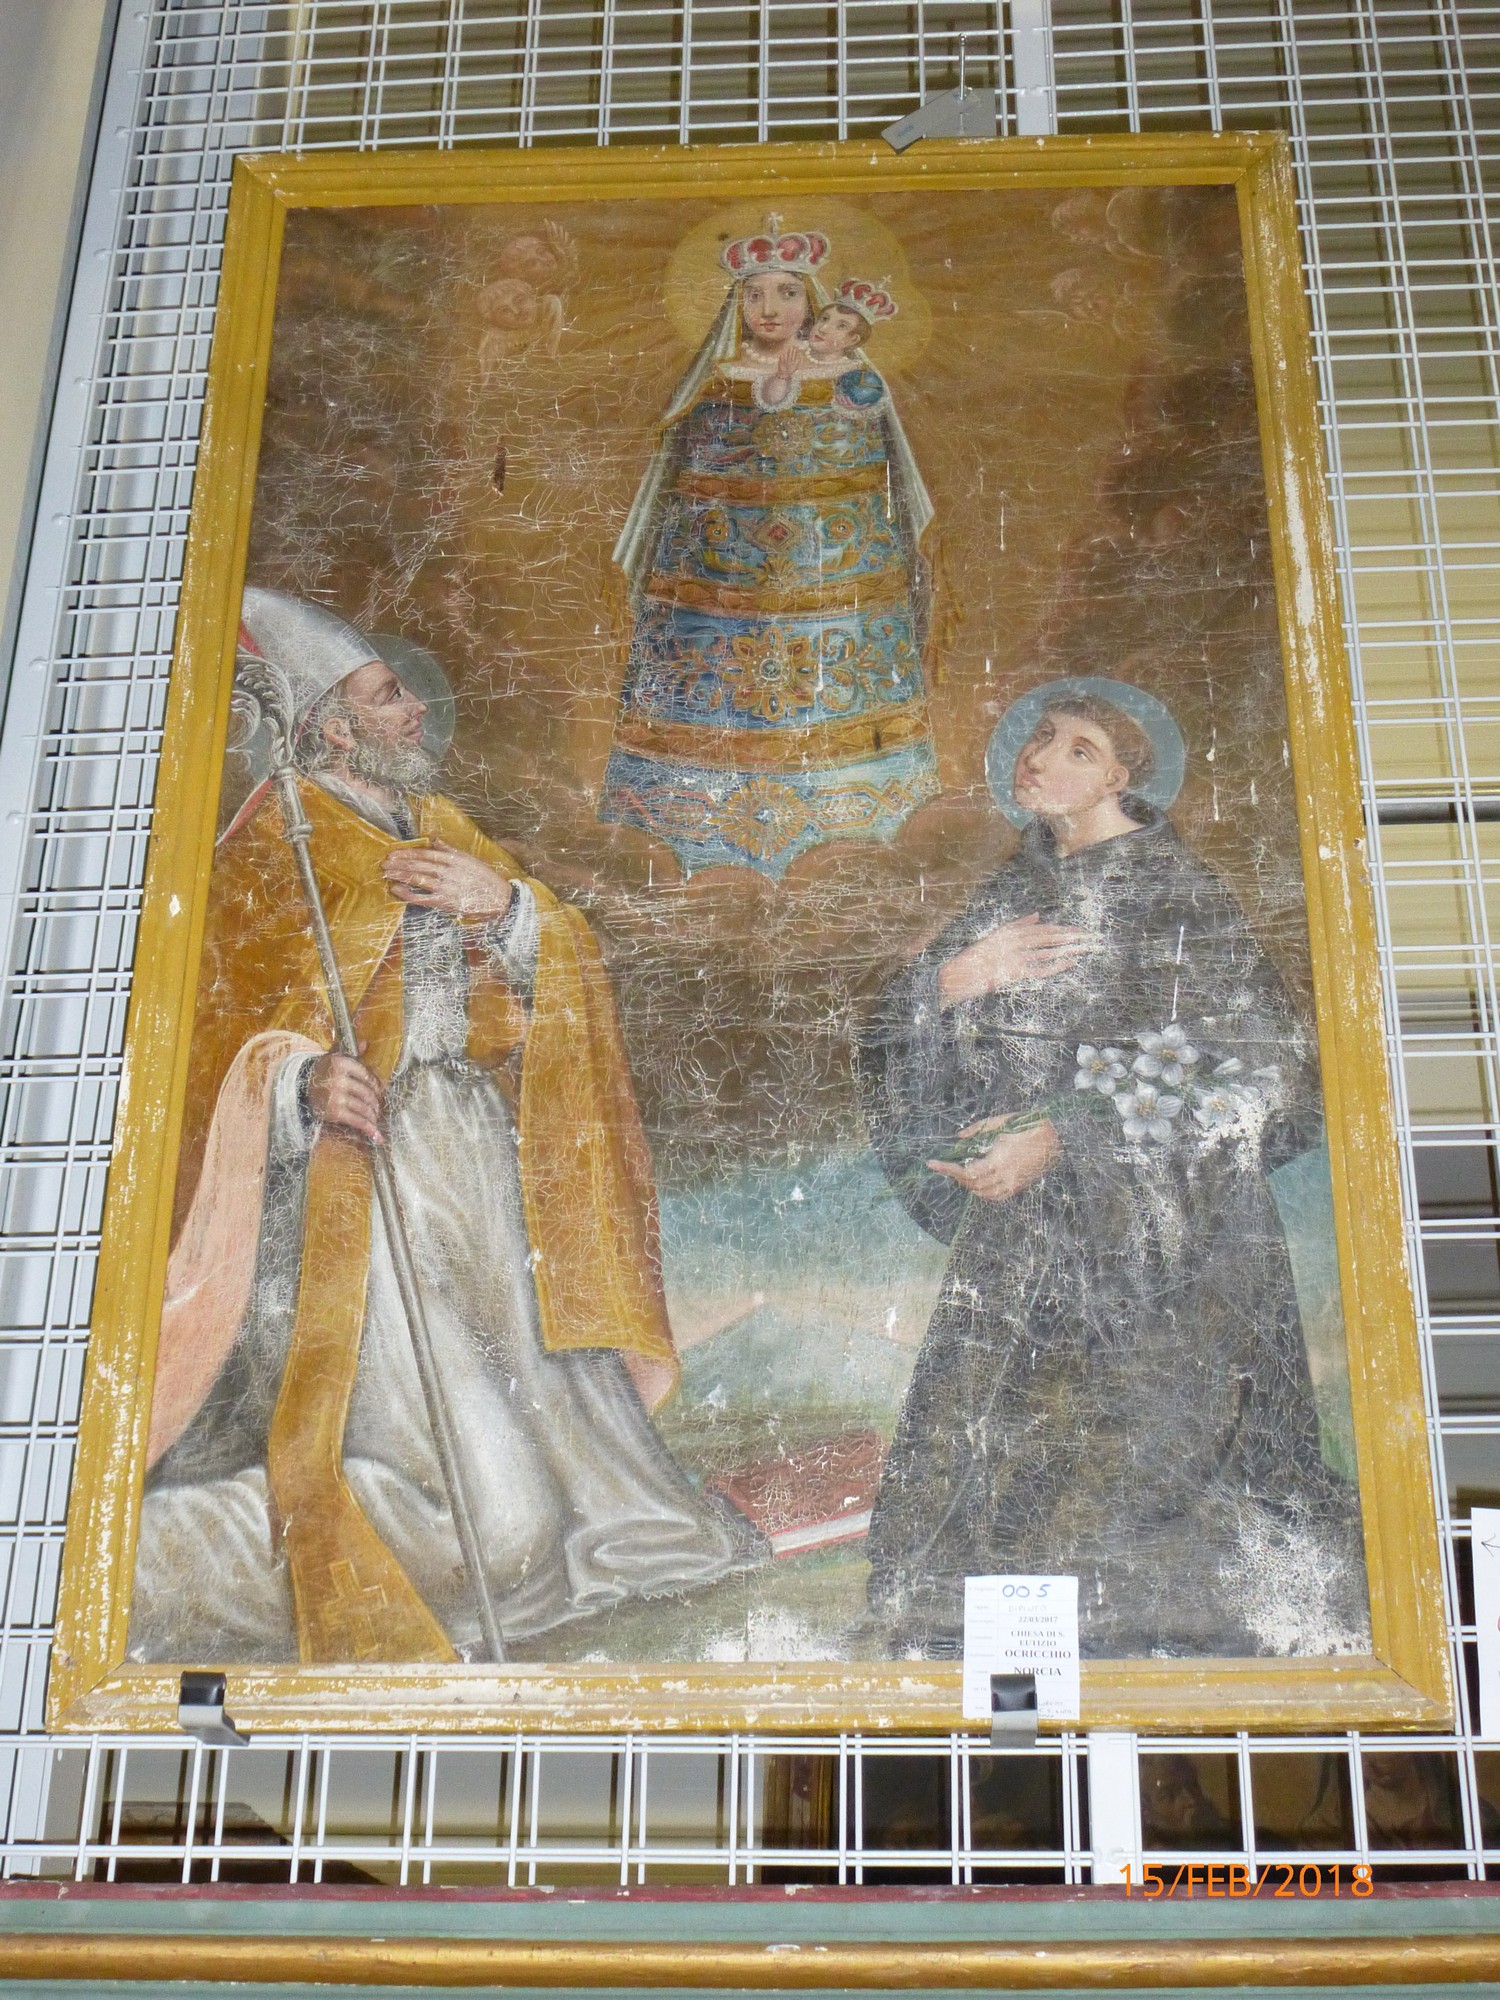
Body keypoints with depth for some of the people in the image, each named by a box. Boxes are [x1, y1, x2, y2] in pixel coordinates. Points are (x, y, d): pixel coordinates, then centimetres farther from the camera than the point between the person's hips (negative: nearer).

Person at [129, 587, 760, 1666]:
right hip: (350, 1149, -7)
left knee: (512, 1342, -1)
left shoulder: (447, 830, 19)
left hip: (473, 1146, 7)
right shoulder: (277, 835, 0)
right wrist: (305, 1077, -30)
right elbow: (236, 1009, -9)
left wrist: (500, 900, -8)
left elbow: (566, 960, 12)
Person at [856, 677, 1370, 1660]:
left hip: (1156, 1236, -5)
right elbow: (896, 1045, 14)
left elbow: (1263, 1071, -11)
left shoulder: (1173, 888, -3)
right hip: (1021, 1239, 5)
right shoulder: (1014, 895, 15)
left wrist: (1059, 1136, -13)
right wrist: (956, 976, -9)